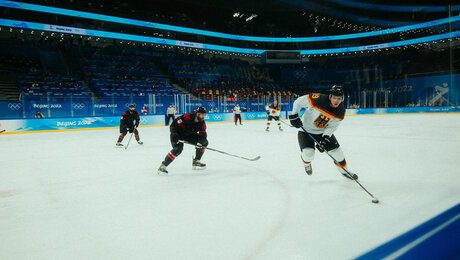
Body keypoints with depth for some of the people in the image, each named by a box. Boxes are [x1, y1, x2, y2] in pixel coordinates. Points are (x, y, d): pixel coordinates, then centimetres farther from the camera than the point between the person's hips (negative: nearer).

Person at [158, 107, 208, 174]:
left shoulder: (202, 123, -12)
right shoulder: (187, 117, -30)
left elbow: (203, 135, -17)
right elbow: (174, 124, -24)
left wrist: (201, 141, -38)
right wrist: (174, 134, -31)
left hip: (189, 135, 7)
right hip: (178, 134, -7)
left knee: (204, 142, 0)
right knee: (178, 148, -31)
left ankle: (196, 162, 10)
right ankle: (163, 166, -21)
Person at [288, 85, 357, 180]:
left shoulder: (340, 111, -14)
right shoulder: (319, 99, -30)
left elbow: (332, 127, -12)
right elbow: (299, 101, -19)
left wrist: (325, 139, -26)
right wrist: (294, 116, -19)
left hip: (323, 131, 4)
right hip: (306, 130, -4)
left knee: (336, 150, 2)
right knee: (308, 154, -19)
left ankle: (344, 170, 30)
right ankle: (306, 163, 21)